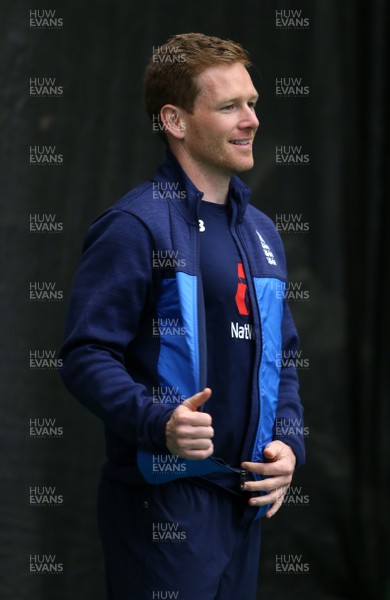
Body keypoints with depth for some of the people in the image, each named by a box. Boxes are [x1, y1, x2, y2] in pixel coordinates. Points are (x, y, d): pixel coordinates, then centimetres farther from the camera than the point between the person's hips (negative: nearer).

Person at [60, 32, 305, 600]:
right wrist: (160, 421, -30)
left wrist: (288, 441, 4)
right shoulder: (134, 227, -11)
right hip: (163, 504, -8)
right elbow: (86, 356, -15)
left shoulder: (260, 231, 15)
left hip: (246, 502, 8)